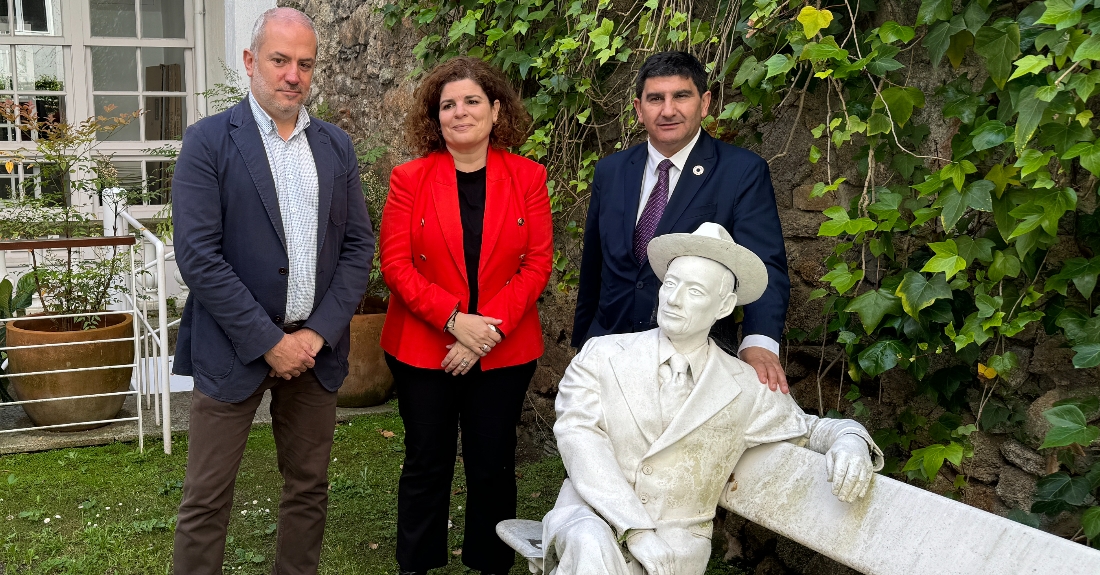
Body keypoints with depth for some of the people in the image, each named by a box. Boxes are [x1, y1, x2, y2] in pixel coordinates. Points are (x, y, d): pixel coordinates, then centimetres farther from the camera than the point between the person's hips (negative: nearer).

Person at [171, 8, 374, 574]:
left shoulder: (336, 145, 8)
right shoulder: (208, 141, -6)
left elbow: (358, 245, 6)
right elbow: (197, 256, -12)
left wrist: (318, 332, -6)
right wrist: (269, 341, -14)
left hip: (315, 346, 4)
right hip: (236, 348, -4)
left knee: (309, 488, 13)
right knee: (206, 499, 3)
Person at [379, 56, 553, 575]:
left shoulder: (527, 178, -1)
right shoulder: (410, 179, -3)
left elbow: (537, 264, -4)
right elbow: (395, 264, -7)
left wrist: (489, 328, -14)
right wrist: (454, 319, -18)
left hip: (504, 352, 1)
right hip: (422, 349, 0)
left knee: (492, 467, 10)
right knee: (426, 464, 11)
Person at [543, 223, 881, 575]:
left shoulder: (746, 390, 7)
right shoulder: (601, 355, 2)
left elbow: (807, 429, 21)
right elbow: (580, 440, -8)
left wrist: (850, 440, -5)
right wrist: (636, 531, -21)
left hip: (675, 537, 1)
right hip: (589, 517, -1)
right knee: (594, 546, -35)